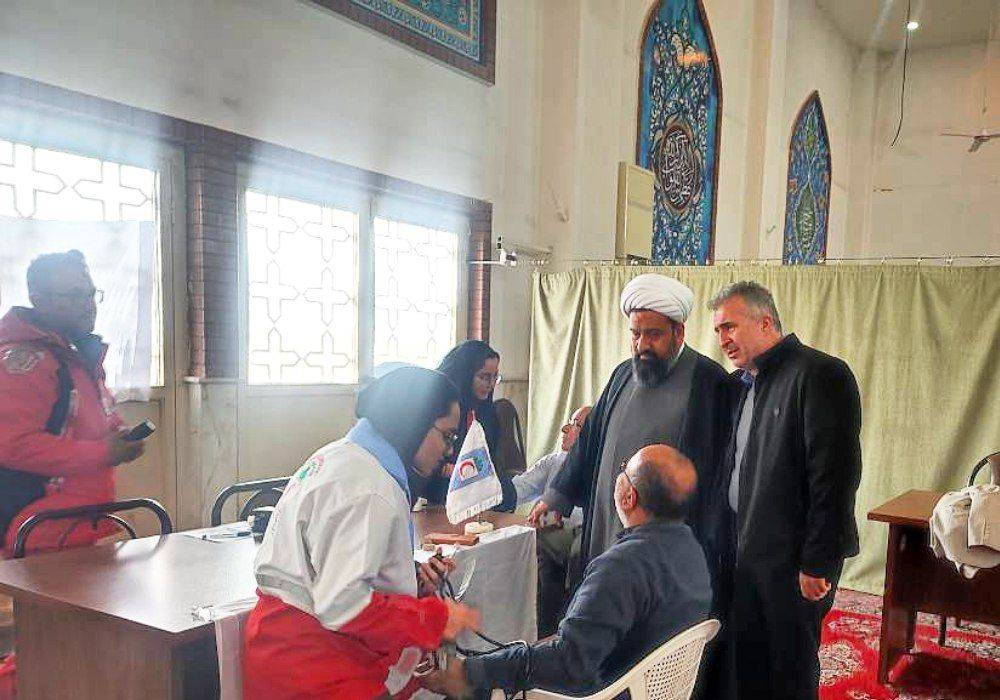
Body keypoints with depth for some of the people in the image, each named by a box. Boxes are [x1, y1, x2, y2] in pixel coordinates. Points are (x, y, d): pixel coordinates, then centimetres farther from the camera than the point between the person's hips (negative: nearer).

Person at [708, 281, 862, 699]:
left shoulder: (819, 375, -14)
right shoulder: (741, 384, 13)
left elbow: (835, 476, -18)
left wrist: (818, 563, -18)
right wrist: (728, 545, 10)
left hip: (792, 562, -7)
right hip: (742, 554, 7)